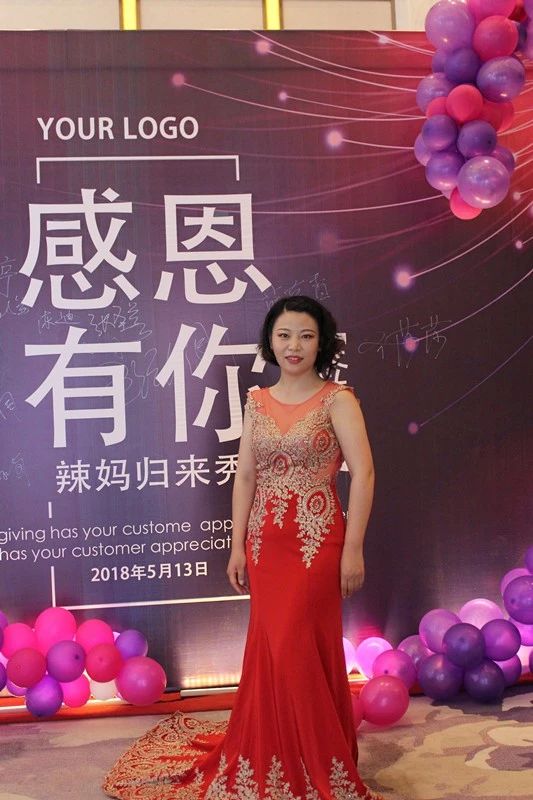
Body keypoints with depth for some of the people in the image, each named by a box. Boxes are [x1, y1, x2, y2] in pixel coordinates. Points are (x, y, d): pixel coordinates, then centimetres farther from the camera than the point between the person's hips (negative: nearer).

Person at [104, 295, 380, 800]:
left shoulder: (336, 399, -6)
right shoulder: (257, 402, 8)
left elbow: (362, 473, -11)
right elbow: (245, 475, 8)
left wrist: (353, 549, -14)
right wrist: (238, 545, 5)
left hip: (317, 541, -4)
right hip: (265, 542, 4)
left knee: (300, 649, 0)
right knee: (273, 649, 10)